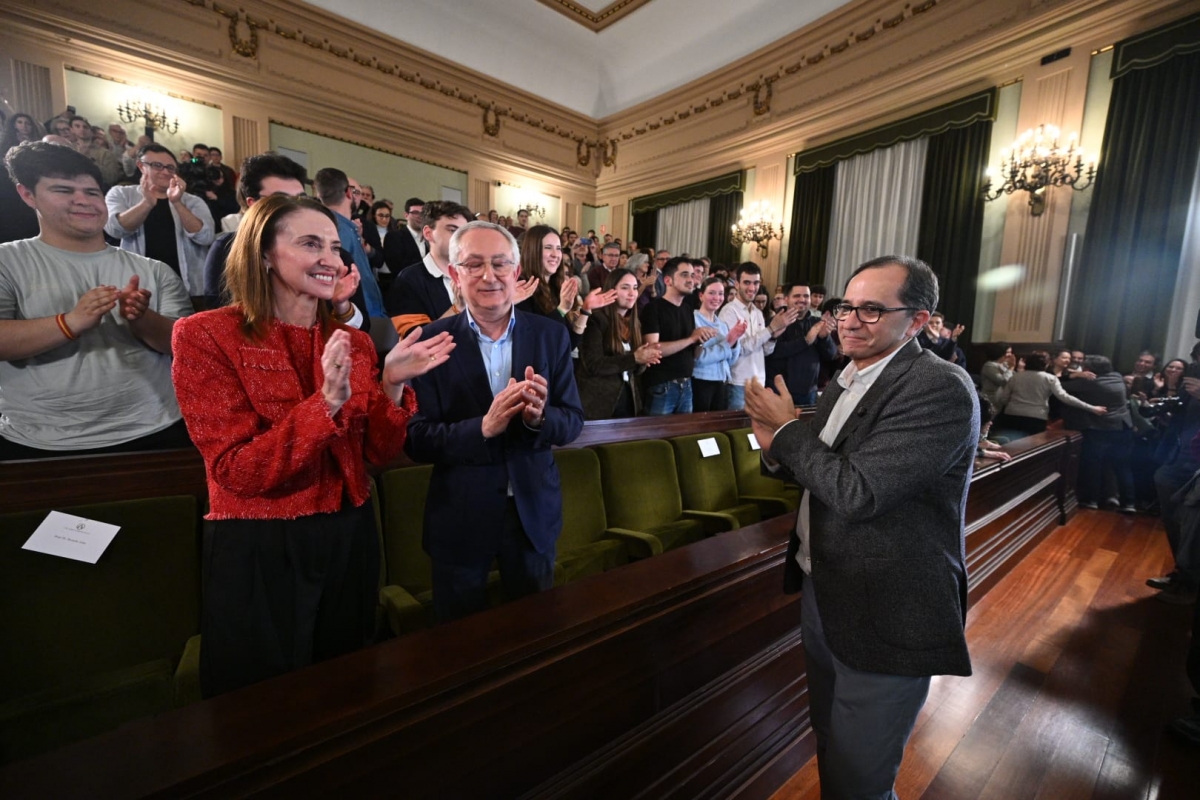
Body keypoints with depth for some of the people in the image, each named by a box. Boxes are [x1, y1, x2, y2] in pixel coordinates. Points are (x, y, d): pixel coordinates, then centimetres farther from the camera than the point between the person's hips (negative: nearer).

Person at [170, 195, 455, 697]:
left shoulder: (354, 343, 3)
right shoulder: (205, 335, -10)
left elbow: (380, 454, 0)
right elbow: (237, 471, -18)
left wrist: (392, 387, -17)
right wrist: (327, 402, -29)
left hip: (348, 539, 5)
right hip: (258, 548, -4)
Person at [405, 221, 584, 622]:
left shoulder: (551, 335, -3)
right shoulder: (431, 341, -10)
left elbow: (573, 422, -2)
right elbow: (416, 439, -11)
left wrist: (540, 417, -24)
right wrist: (483, 427, -28)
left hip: (535, 513, 2)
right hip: (460, 518, -2)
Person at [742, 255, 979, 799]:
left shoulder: (941, 389, -21)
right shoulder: (847, 380, 5)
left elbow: (856, 492, -29)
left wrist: (787, 427, -17)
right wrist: (778, 448, -8)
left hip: (884, 617, -8)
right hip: (822, 592, 8)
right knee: (830, 748, 28)